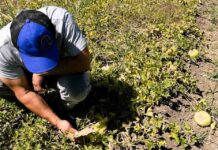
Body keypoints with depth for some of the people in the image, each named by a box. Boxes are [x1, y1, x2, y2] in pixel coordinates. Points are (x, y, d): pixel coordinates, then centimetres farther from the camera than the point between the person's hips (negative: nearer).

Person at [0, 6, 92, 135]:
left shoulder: (61, 18, -38)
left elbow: (84, 62, -34)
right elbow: (24, 92, -23)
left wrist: (41, 72, -34)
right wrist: (57, 122, -27)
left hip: (63, 68, -2)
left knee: (77, 91, -33)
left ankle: (67, 104, 2)